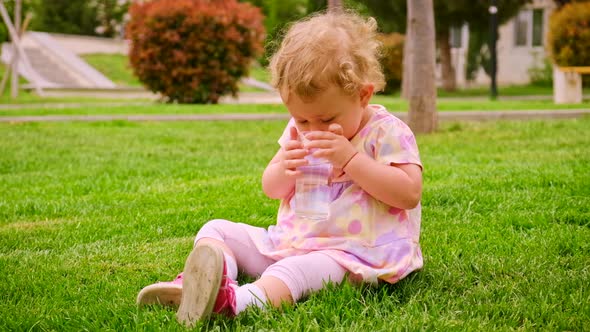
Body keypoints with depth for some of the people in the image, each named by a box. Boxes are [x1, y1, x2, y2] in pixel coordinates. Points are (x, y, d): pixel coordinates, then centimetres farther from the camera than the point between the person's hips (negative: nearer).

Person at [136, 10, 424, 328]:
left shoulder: (387, 132, -11)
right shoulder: (299, 130, 9)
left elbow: (409, 193, -22)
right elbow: (270, 189, 15)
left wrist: (351, 158, -26)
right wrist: (284, 171, -10)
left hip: (346, 252, -8)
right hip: (288, 240, 8)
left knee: (291, 272, -38)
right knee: (216, 230, 1)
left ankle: (232, 301, -63)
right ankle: (195, 283, -29)